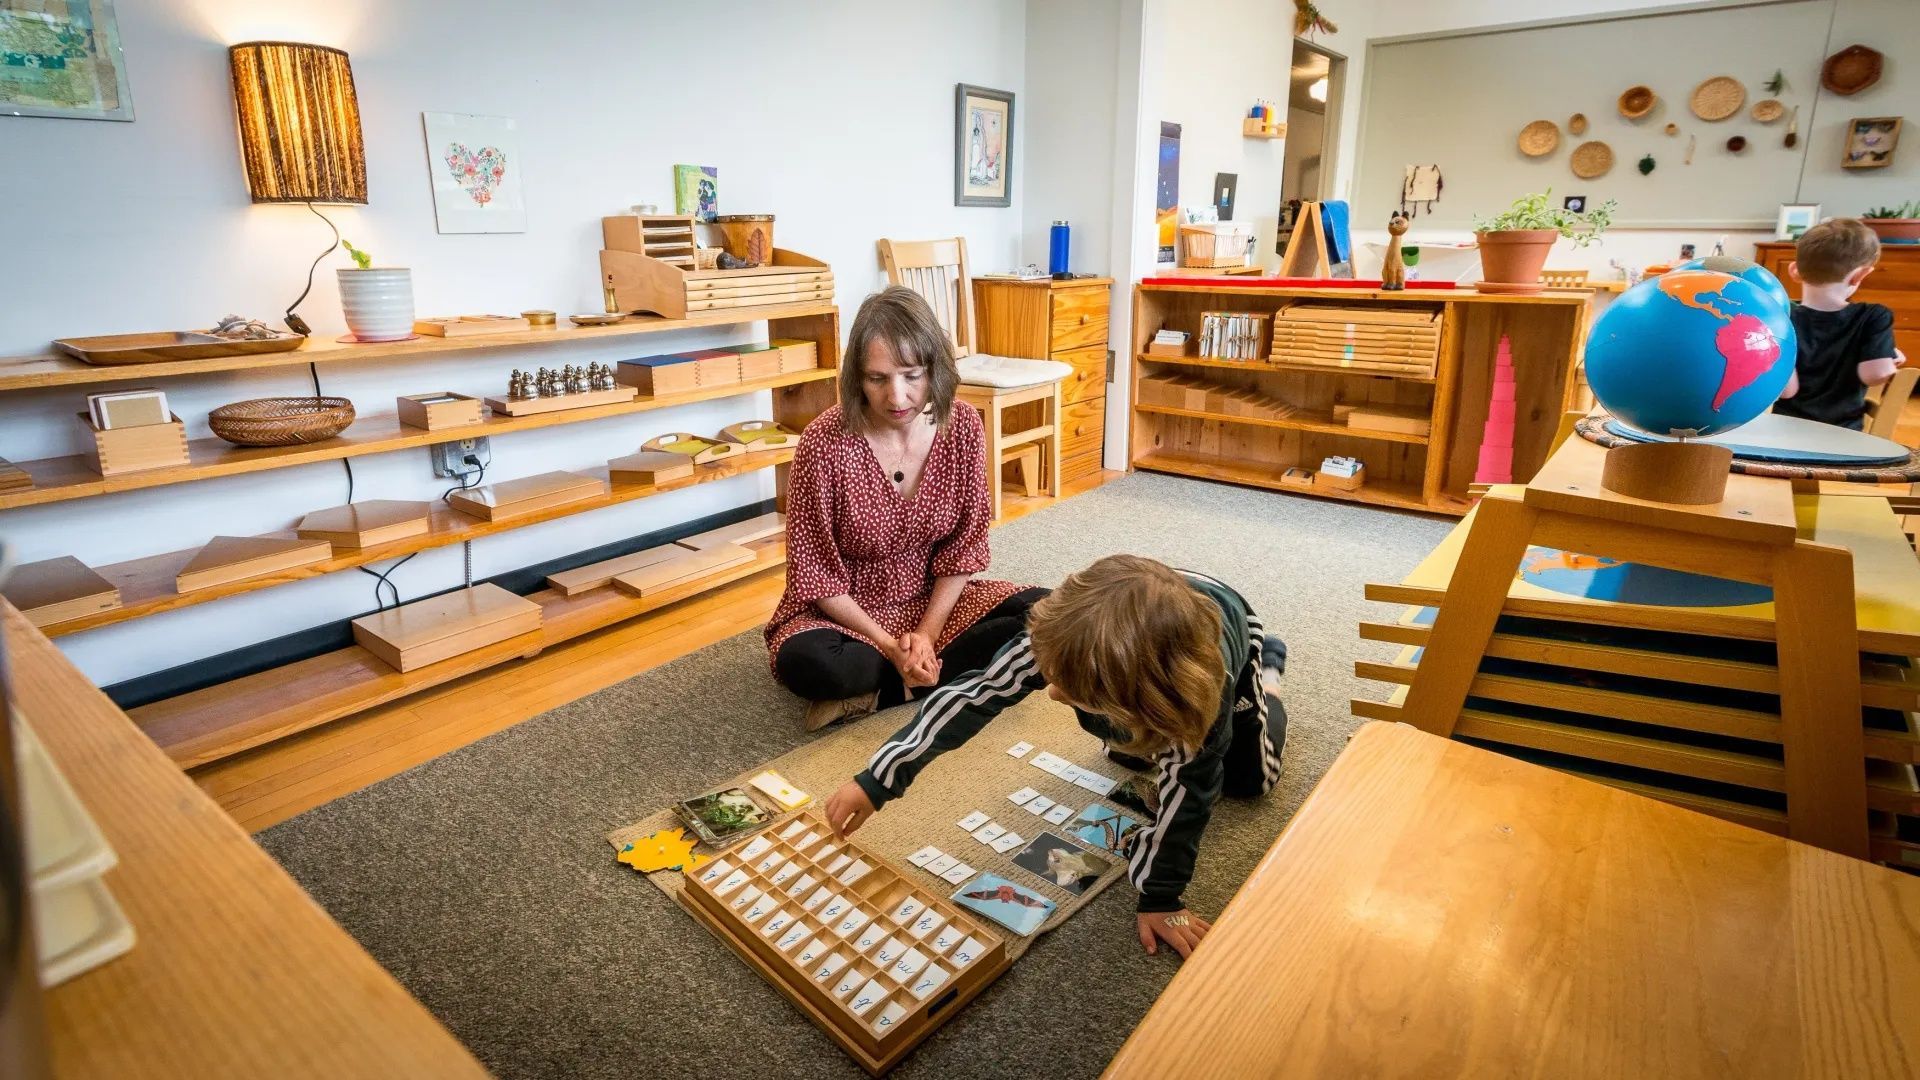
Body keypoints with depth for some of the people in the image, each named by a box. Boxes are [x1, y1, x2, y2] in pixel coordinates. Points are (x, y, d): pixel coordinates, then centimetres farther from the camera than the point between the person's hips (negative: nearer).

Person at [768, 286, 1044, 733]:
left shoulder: (963, 427, -11)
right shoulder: (825, 442, -21)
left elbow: (963, 549, -4)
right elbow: (815, 572, -15)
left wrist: (926, 634, -14)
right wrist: (891, 646, -20)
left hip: (934, 601, 4)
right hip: (845, 612, -4)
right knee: (804, 661, -36)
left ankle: (879, 692, -16)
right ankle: (929, 674, -9)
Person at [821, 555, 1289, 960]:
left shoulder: (1202, 690, -50)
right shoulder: (1067, 633, -45)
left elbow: (1186, 791, -35)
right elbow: (973, 694, -39)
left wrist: (1161, 897, -25)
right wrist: (877, 780, -41)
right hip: (1143, 639, 2)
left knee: (1246, 779, 14)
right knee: (1128, 754, 15)